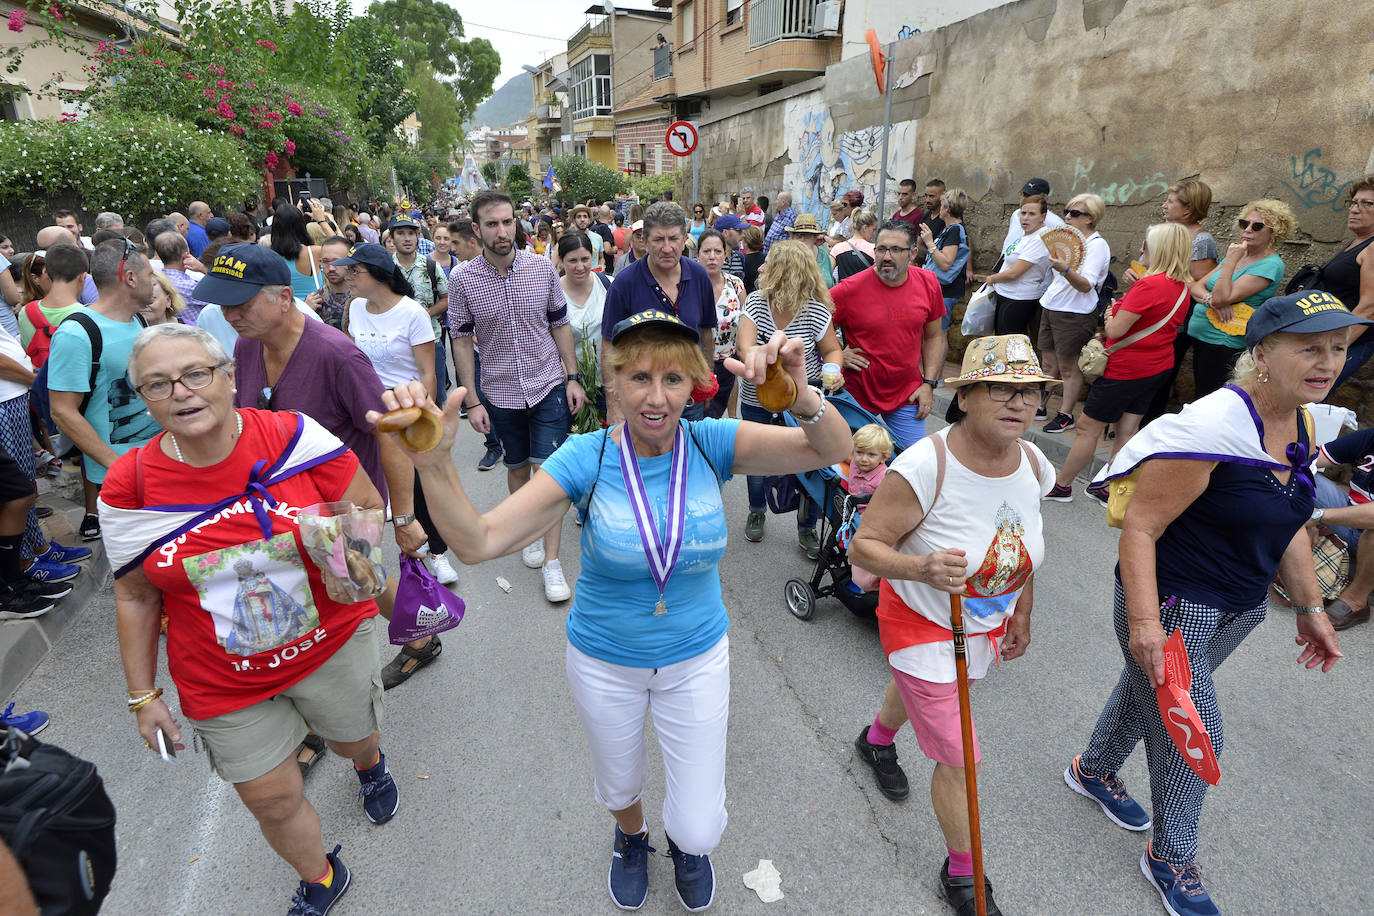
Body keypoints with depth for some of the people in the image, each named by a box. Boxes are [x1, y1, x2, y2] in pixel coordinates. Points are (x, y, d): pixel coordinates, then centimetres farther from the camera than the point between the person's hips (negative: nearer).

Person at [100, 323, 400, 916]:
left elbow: (370, 506, -6)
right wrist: (142, 695, 5)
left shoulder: (293, 437, -19)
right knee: (272, 799, 13)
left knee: (353, 738, 25)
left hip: (333, 643, 0)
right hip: (224, 681, 1)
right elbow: (135, 598, 0)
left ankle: (370, 764, 65)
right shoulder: (130, 488, -12)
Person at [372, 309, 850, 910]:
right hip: (604, 662, 0)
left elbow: (832, 451, -27)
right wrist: (434, 462, -45)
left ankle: (685, 844, 51)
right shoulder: (587, 458, -21)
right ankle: (631, 838, 66)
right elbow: (478, 541, -28)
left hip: (696, 658, 0)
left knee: (698, 828, 11)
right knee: (619, 786, 27)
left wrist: (799, 397, -48)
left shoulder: (710, 444, -18)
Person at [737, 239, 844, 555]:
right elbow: (745, 344, -20)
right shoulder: (756, 301, -7)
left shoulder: (815, 311, -10)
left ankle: (807, 529, 25)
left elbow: (833, 350, 1)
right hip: (757, 403, 2)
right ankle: (757, 512, 44)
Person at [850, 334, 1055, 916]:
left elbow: (1025, 544, 7)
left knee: (926, 688, 32)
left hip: (989, 623, 7)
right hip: (923, 625, -6)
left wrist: (1021, 617, 14)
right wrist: (921, 568, -44)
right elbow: (864, 545, -26)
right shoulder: (924, 467, -32)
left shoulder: (1033, 464, -10)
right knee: (959, 759, 1)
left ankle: (878, 738, 66)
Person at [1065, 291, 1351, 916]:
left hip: (1239, 608, 8)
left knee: (1152, 689, 25)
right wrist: (1143, 622, -30)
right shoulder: (1212, 426, -26)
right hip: (1173, 606, -8)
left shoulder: (1304, 427, 2)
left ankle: (1093, 770, 51)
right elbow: (1140, 526, -25)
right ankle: (1171, 859, 30)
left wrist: (1310, 608, 16)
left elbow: (1288, 525, 15)